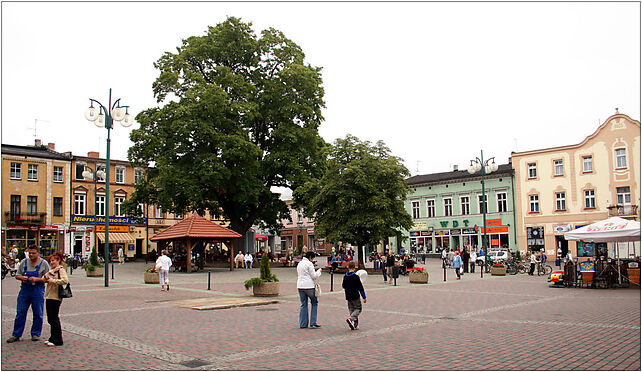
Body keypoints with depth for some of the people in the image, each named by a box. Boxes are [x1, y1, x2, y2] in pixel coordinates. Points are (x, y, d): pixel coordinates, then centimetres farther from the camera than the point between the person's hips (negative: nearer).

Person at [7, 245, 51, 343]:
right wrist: (22, 278, -10)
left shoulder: (44, 263, -1)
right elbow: (17, 275, 13)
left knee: (38, 315, 3)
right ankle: (16, 334, 15)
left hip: (38, 292, -2)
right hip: (24, 291, 3)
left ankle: (35, 334, 16)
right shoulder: (24, 262, 8)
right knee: (20, 313, 5)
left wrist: (36, 279, -18)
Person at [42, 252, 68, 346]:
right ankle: (53, 338, 24)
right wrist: (46, 276, -9)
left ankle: (58, 340, 3)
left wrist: (51, 280, -19)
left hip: (56, 297, -8)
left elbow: (65, 280, -25)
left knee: (54, 319, -4)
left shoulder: (61, 270, -9)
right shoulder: (51, 270, 19)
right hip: (49, 297, 8)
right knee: (50, 319, 13)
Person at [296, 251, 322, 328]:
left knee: (303, 305, 11)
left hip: (300, 286, 7)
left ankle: (303, 324, 10)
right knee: (314, 303, 7)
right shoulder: (309, 263, -9)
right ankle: (313, 323, 3)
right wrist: (319, 271, 8)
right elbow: (314, 276, -9)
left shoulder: (299, 263, 15)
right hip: (309, 286, -7)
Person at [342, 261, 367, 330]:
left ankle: (355, 326, 13)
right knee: (358, 308, 6)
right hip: (355, 296, -5)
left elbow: (343, 286, 14)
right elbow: (360, 288, -11)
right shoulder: (356, 277, -14)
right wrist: (364, 297, -5)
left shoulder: (345, 277, 1)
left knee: (351, 309, 13)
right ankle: (351, 318, -18)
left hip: (348, 297, 6)